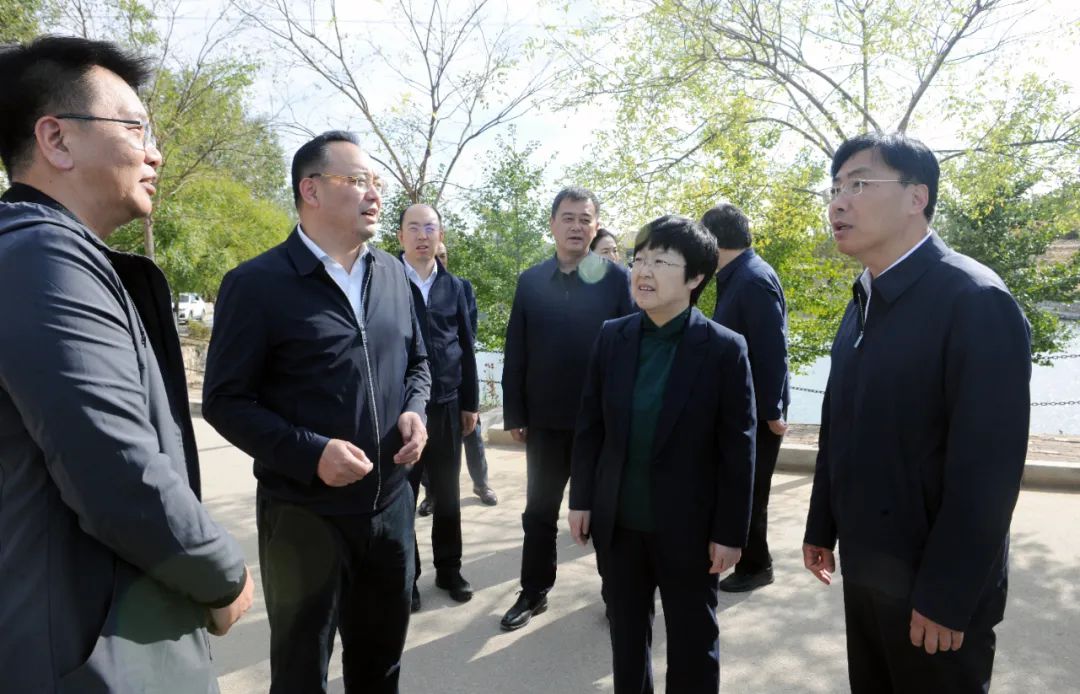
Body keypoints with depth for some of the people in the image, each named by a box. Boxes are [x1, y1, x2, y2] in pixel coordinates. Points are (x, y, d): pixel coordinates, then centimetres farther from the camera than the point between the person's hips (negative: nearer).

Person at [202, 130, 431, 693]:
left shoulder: (391, 274, 6)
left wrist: (414, 411, -5)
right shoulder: (256, 283, -12)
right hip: (303, 513, -4)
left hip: (391, 503, 5)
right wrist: (310, 454, -22)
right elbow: (225, 400, -11)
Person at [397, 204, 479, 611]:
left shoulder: (454, 286, 7)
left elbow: (466, 349, 9)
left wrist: (470, 402, 7)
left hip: (447, 405, 3)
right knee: (402, 494, 8)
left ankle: (449, 568, 30)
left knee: (447, 493, 14)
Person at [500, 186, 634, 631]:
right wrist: (514, 414, 0)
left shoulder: (616, 278, -4)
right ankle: (534, 592, 31)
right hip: (545, 419, 3)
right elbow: (515, 352, 3)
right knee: (539, 511, 14)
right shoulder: (530, 281, 4)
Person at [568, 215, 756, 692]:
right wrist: (581, 499, 4)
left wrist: (730, 531, -9)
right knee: (625, 631, 22)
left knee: (693, 640, 16)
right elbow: (590, 425, 3)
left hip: (688, 526, -3)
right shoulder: (611, 337, -1)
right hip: (617, 521, 4)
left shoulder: (725, 349, -12)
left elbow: (737, 449, -10)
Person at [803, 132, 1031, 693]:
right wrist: (822, 528, 12)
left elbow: (987, 467, -21)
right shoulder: (862, 302, 6)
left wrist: (945, 597, -19)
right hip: (864, 567, 7)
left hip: (934, 582, -7)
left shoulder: (975, 301, -18)